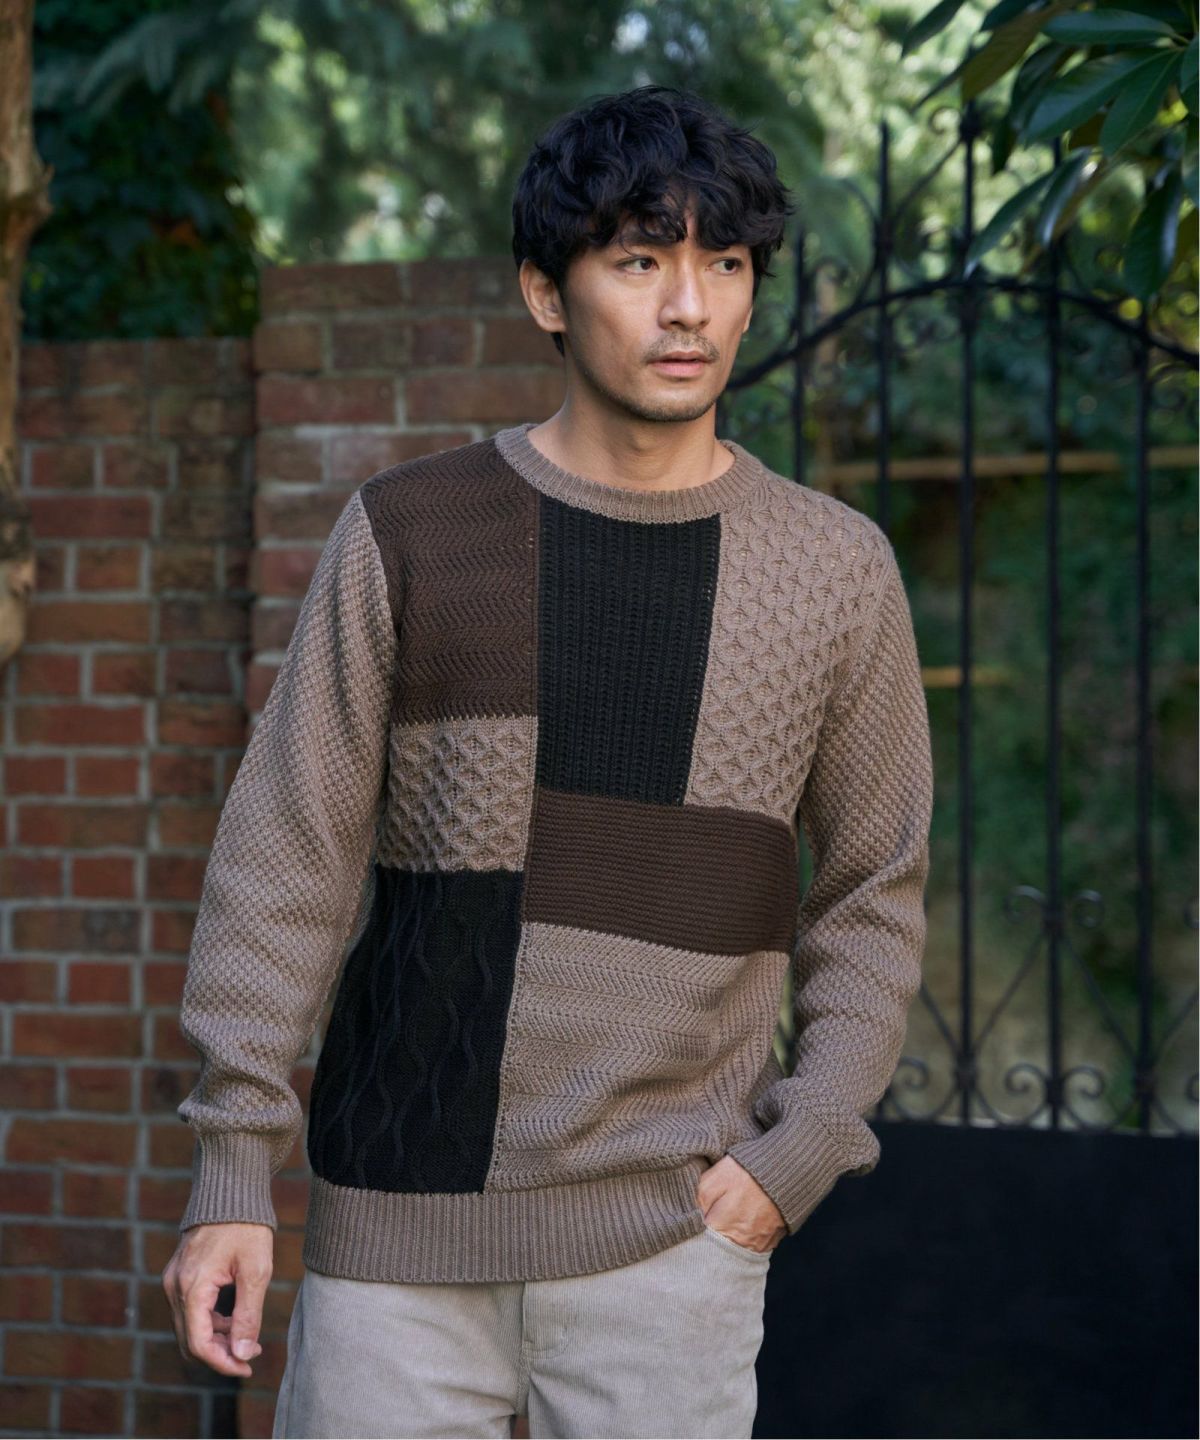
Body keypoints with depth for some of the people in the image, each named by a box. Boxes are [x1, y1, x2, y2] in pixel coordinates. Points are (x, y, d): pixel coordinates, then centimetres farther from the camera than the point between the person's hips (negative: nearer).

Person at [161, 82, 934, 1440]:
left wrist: (796, 1157, -1)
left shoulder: (836, 571, 3)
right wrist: (232, 1166, -3)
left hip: (671, 1238, 1)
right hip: (397, 1222, 0)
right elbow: (288, 855, 1)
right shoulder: (408, 532, 0)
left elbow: (874, 894, 9)